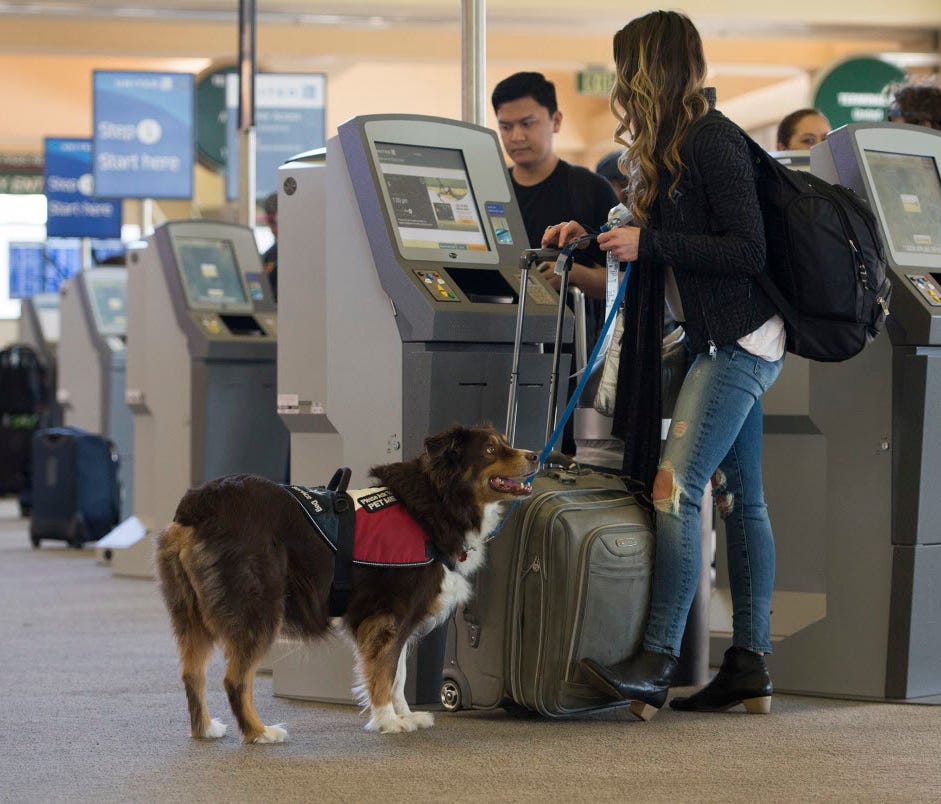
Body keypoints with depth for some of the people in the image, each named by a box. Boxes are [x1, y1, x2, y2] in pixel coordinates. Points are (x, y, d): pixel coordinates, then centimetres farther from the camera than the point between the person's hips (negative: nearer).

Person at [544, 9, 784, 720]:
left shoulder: (713, 142, -15)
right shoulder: (677, 145, 16)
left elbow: (747, 252, -20)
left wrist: (647, 243, -19)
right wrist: (595, 235, 19)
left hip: (738, 341, -10)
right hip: (733, 343, 10)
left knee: (675, 489, -16)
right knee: (740, 501, 9)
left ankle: (656, 666, -18)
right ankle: (751, 666, 12)